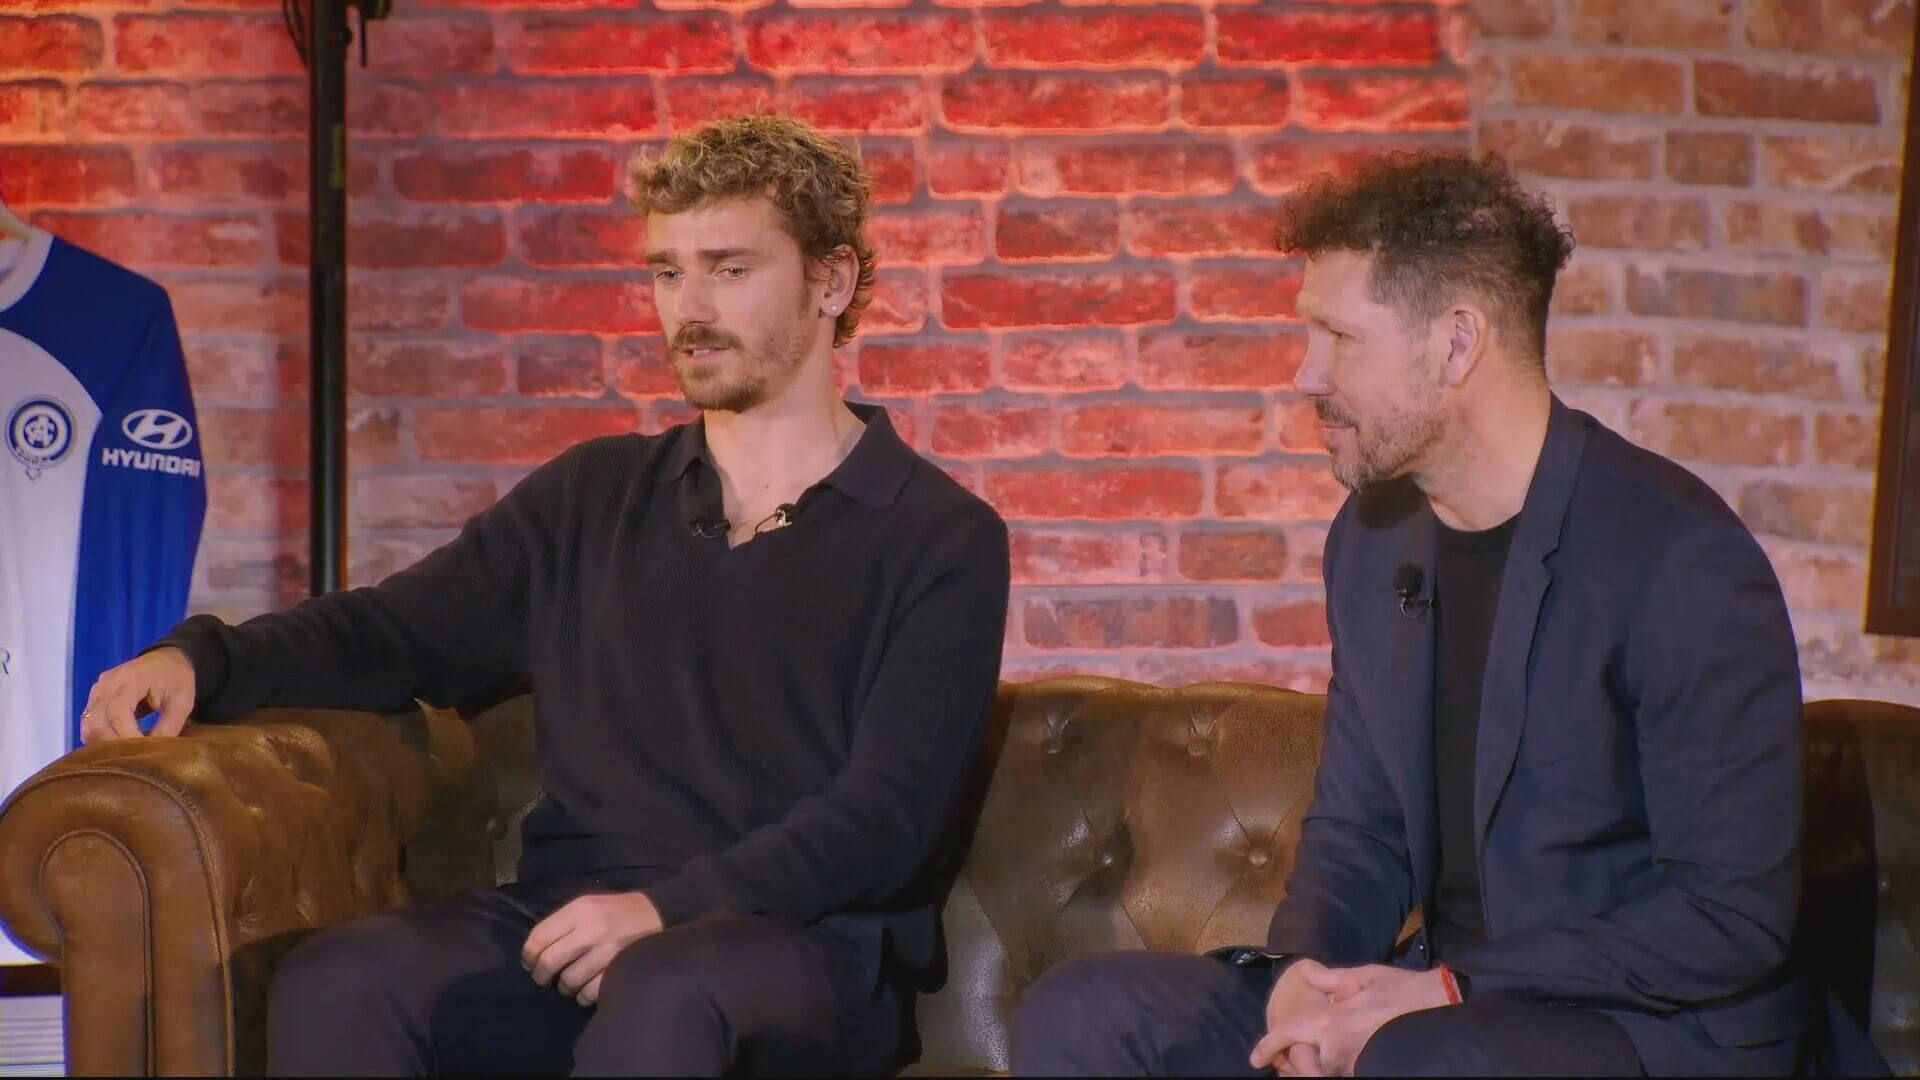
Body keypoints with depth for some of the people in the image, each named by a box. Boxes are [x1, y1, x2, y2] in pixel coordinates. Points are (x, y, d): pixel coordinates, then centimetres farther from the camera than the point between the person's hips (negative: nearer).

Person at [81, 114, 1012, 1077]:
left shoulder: (941, 539, 4)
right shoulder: (594, 495, 19)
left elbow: (887, 813, -6)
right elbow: (391, 633, 19)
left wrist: (671, 907, -20)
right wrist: (204, 659, -1)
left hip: (810, 945, -4)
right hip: (568, 924, 4)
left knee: (664, 993, -40)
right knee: (335, 980, -27)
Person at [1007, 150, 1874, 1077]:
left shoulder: (1681, 559, -17)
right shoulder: (1372, 537, 7)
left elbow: (1734, 917, -17)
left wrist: (1445, 992, -21)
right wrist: (1305, 968, -8)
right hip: (1441, 997, 7)